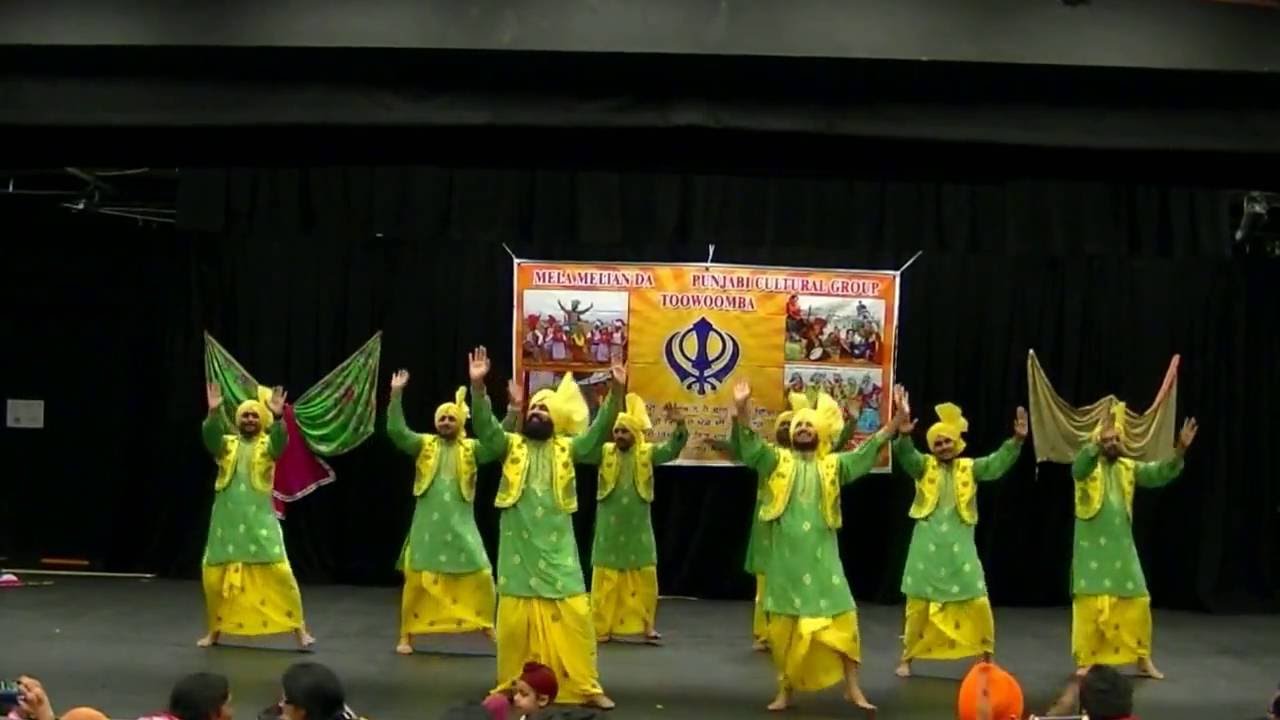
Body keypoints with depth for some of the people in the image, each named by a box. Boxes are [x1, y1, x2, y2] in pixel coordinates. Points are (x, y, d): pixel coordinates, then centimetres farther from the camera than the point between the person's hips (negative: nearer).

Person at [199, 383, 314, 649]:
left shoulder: (267, 445, 3)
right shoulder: (227, 444, 8)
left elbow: (281, 440, -20)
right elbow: (209, 437, -14)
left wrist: (277, 417, -37)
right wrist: (213, 412, -31)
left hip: (259, 519, -2)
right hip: (227, 520, 2)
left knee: (279, 572, -9)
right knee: (215, 575, 4)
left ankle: (299, 628, -3)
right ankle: (215, 630, 22)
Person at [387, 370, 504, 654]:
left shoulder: (471, 449, 4)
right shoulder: (425, 446, 4)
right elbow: (396, 431, -8)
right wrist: (396, 395, -19)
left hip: (460, 525, 0)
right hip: (427, 525, 0)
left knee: (481, 576, -2)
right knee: (416, 580, 1)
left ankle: (487, 626, 16)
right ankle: (407, 636, 11)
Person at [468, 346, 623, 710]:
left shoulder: (566, 448, 8)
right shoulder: (510, 446, 7)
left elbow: (598, 432, -5)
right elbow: (485, 427, -9)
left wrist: (616, 394, -20)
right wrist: (478, 386, -25)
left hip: (556, 549, 0)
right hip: (518, 550, 0)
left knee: (574, 616, -3)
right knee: (514, 620, 4)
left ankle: (586, 688, 5)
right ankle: (511, 687, 15)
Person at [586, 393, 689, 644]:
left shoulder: (647, 453, 0)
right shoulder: (605, 452, 1)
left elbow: (672, 449, -10)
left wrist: (680, 425, -28)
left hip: (637, 529, 0)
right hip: (609, 529, 0)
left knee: (644, 579, 5)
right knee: (605, 581, 4)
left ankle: (647, 626, 15)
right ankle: (601, 629, 9)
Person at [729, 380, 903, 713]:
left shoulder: (832, 465, 9)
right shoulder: (778, 461, 6)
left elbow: (867, 452, 1)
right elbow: (749, 446, -7)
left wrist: (896, 422, -11)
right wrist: (741, 410, -24)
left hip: (821, 556, 0)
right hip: (786, 557, 0)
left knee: (840, 618, -3)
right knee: (785, 623, 4)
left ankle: (853, 688, 6)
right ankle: (786, 689, 15)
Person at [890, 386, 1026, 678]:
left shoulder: (969, 468, 7)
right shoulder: (924, 466, 2)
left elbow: (998, 463, -7)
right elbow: (905, 456, -18)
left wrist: (1017, 440, -25)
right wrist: (903, 433, -41)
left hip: (960, 546, 1)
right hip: (928, 546, -1)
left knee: (978, 603, 0)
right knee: (919, 603, 4)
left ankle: (986, 657, 15)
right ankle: (907, 658, 16)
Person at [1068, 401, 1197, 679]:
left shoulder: (1128, 467, 8)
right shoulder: (1088, 466, -5)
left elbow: (1160, 473, -5)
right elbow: (1079, 467, -30)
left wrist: (1179, 451, -24)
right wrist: (1099, 438, -46)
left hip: (1122, 548, 4)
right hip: (1092, 549, -4)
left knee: (1137, 602, 5)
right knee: (1089, 604, -2)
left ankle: (1143, 659, 17)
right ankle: (1086, 661, 9)